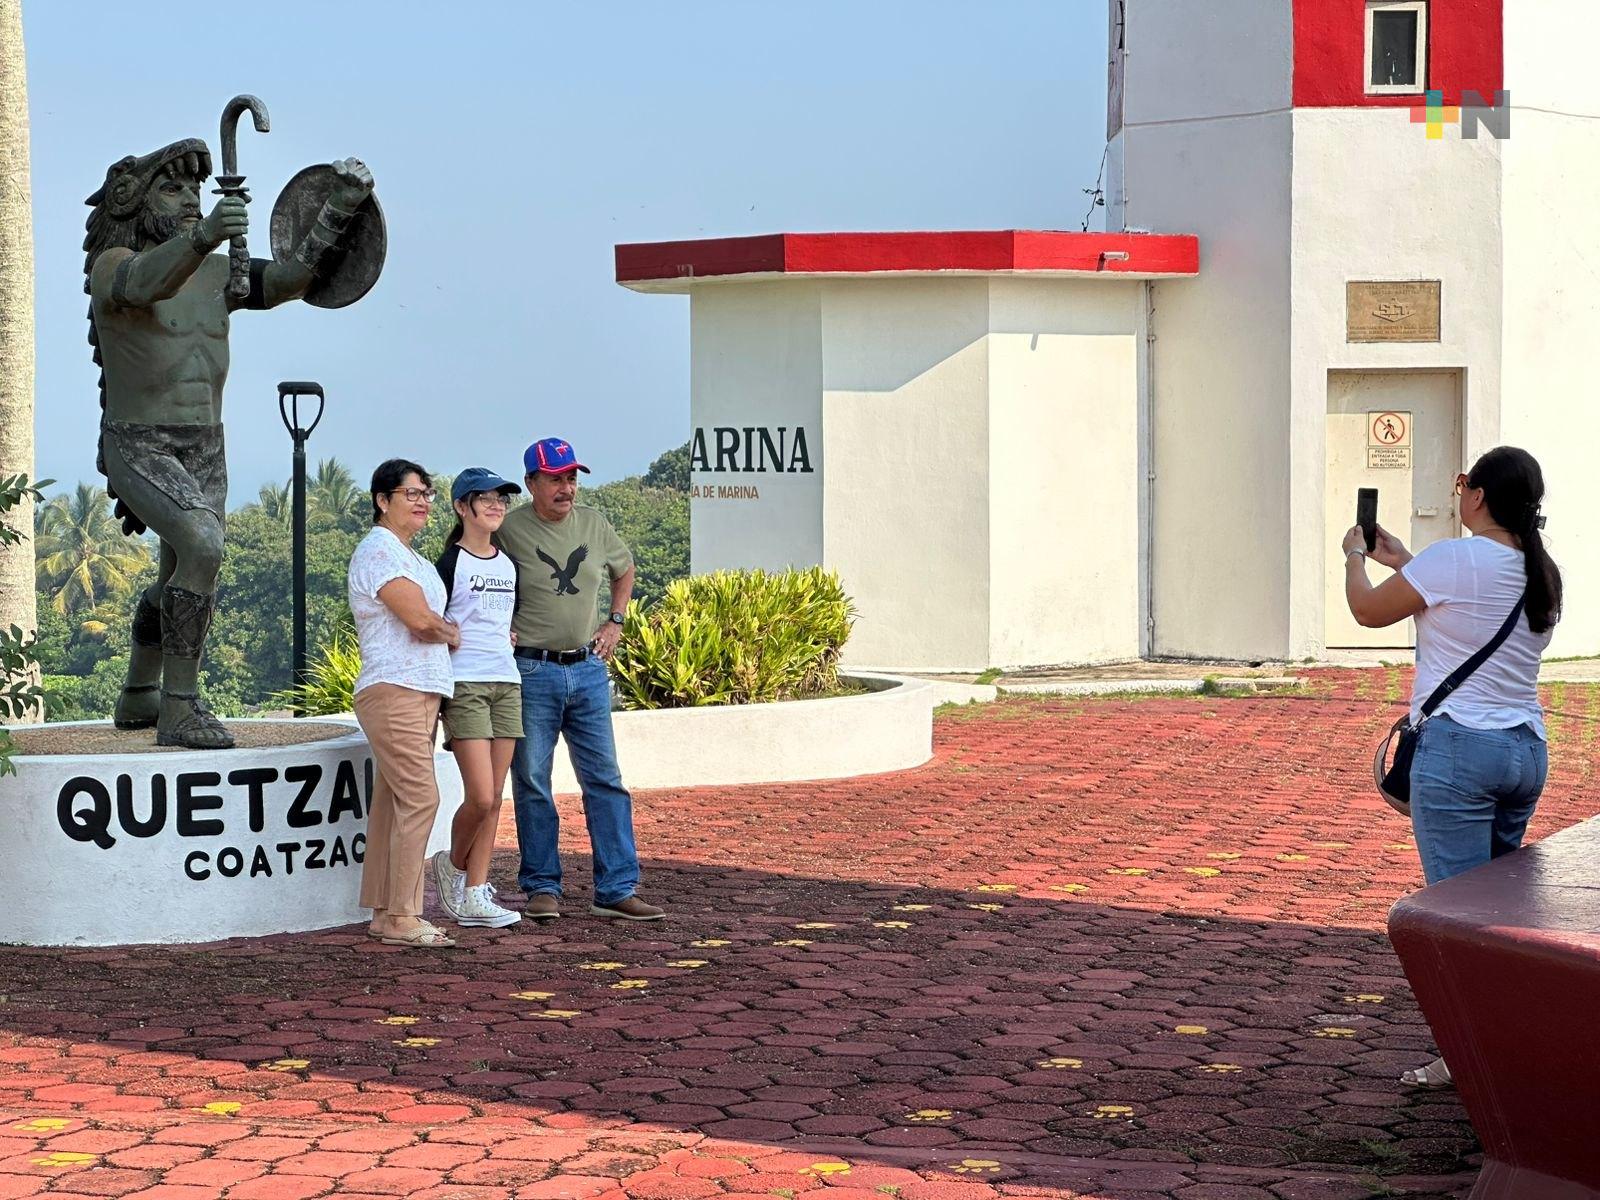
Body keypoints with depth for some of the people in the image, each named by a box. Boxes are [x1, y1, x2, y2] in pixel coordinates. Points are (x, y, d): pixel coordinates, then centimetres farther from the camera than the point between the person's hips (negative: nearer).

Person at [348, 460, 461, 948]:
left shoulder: (409, 556, 22)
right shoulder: (379, 551, -10)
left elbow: (429, 625, 21)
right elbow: (419, 619, -18)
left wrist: (440, 630, -1)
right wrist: (452, 633, 2)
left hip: (419, 692, 10)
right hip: (394, 690, -10)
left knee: (392, 802, 9)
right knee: (419, 798, -14)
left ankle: (385, 913, 11)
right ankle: (401, 919, -13)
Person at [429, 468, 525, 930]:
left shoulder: (509, 565, 15)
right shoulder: (450, 564, -5)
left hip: (507, 684, 6)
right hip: (465, 685, -6)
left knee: (494, 798, 3)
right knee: (481, 797, -12)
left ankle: (474, 896, 6)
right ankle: (453, 866, 14)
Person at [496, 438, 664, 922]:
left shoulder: (595, 525, 6)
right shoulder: (509, 531, -9)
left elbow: (625, 571, 25)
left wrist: (615, 622, 14)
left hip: (589, 669, 4)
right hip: (531, 671, -4)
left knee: (605, 780, 2)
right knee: (532, 785, 2)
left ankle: (616, 890, 5)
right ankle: (542, 888, 12)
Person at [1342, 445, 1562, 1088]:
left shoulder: (1456, 558, -12)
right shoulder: (1542, 575, 11)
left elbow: (1370, 611, 0)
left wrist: (1355, 556, 20)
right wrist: (1405, 562, 35)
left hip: (1458, 748, -8)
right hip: (1526, 749, 8)